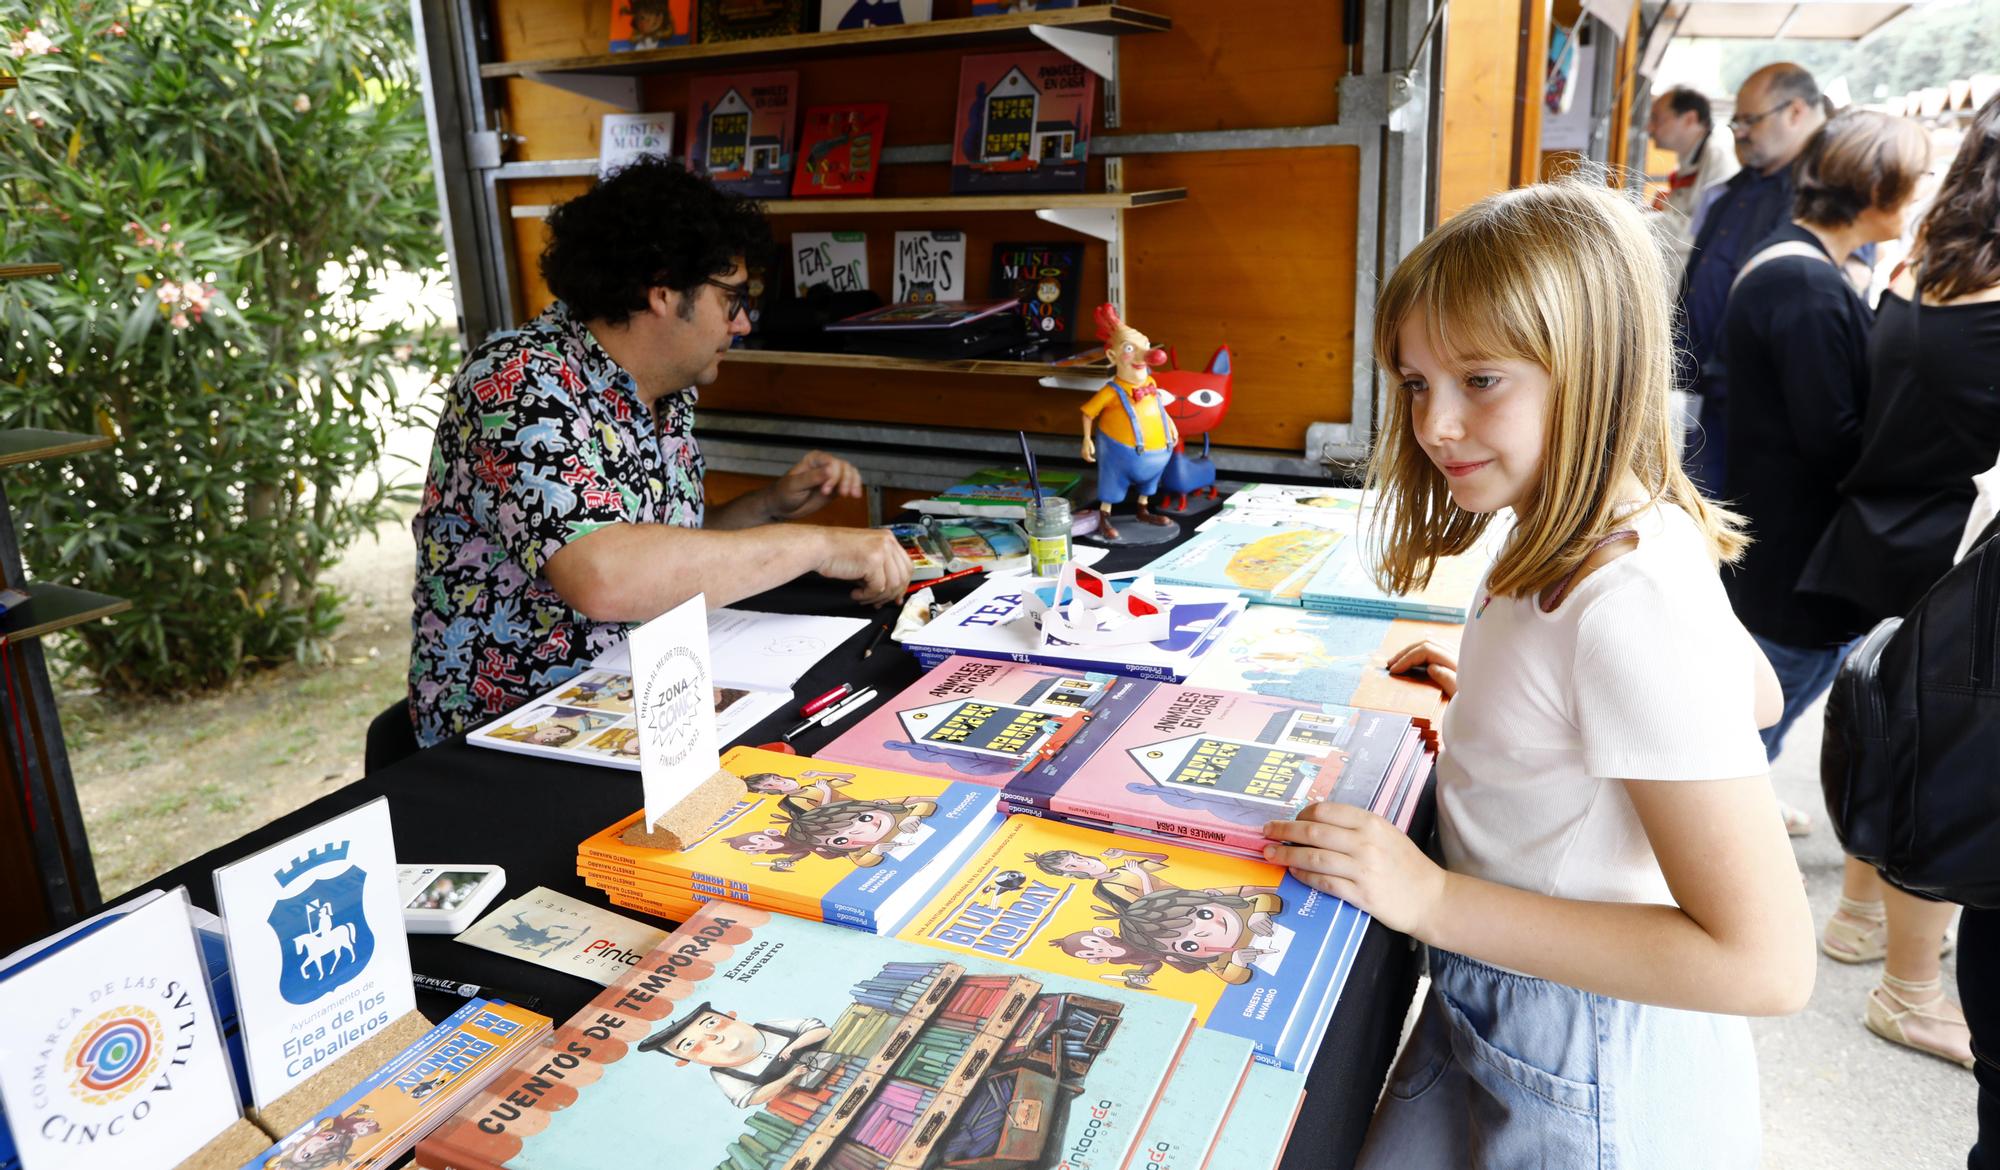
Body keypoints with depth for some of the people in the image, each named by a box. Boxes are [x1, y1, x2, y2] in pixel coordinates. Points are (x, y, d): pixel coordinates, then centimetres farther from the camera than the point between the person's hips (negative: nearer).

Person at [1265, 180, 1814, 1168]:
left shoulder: (1635, 608, -31)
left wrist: (1432, 899, -29)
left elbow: (1765, 963, -29)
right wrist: (1508, 695, 7)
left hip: (1584, 1087, -7)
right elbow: (1752, 695, 15)